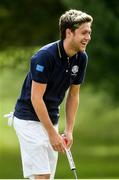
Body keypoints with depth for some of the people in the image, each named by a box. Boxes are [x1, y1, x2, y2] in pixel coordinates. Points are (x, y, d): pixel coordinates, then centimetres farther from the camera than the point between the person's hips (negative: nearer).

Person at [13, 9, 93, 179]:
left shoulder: (81, 58, 0)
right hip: (29, 119, -8)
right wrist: (52, 133, -22)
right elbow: (36, 98, -22)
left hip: (50, 119, 8)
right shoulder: (46, 56, -23)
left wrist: (69, 130, 2)